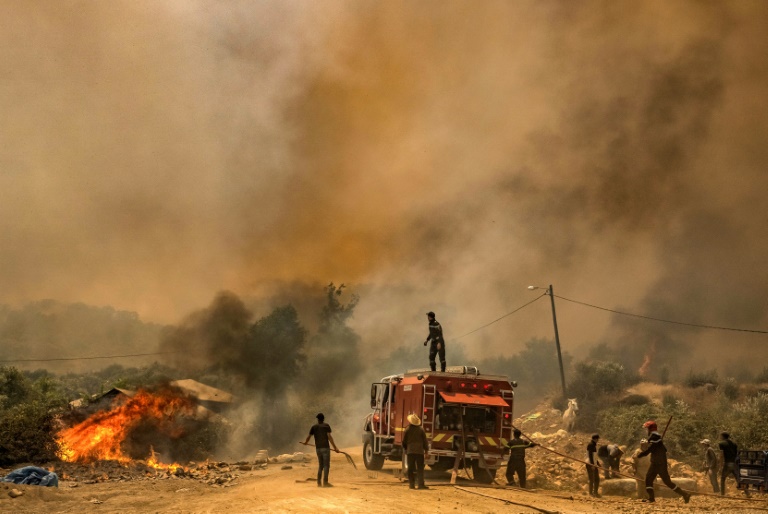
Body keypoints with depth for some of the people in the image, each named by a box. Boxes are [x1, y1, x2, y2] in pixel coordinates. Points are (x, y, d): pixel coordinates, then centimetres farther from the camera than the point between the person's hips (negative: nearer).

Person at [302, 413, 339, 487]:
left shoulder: (314, 426, 8)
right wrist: (335, 447, -14)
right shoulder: (326, 426, -2)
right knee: (326, 465, -3)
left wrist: (305, 442, 31)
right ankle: (325, 482, -11)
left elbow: (309, 436, 8)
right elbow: (329, 437, -12)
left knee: (320, 465, 15)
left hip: (318, 448, 4)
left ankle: (319, 482, 12)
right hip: (325, 448, -4)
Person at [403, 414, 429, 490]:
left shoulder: (407, 429, -1)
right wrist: (426, 450, 12)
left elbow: (404, 441, 6)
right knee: (420, 468, 1)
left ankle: (411, 484, 5)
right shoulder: (421, 429, -2)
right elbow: (425, 441, 2)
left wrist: (405, 449, 22)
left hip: (410, 451, 1)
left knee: (411, 469, 7)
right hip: (419, 451, -1)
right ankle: (421, 484, -6)